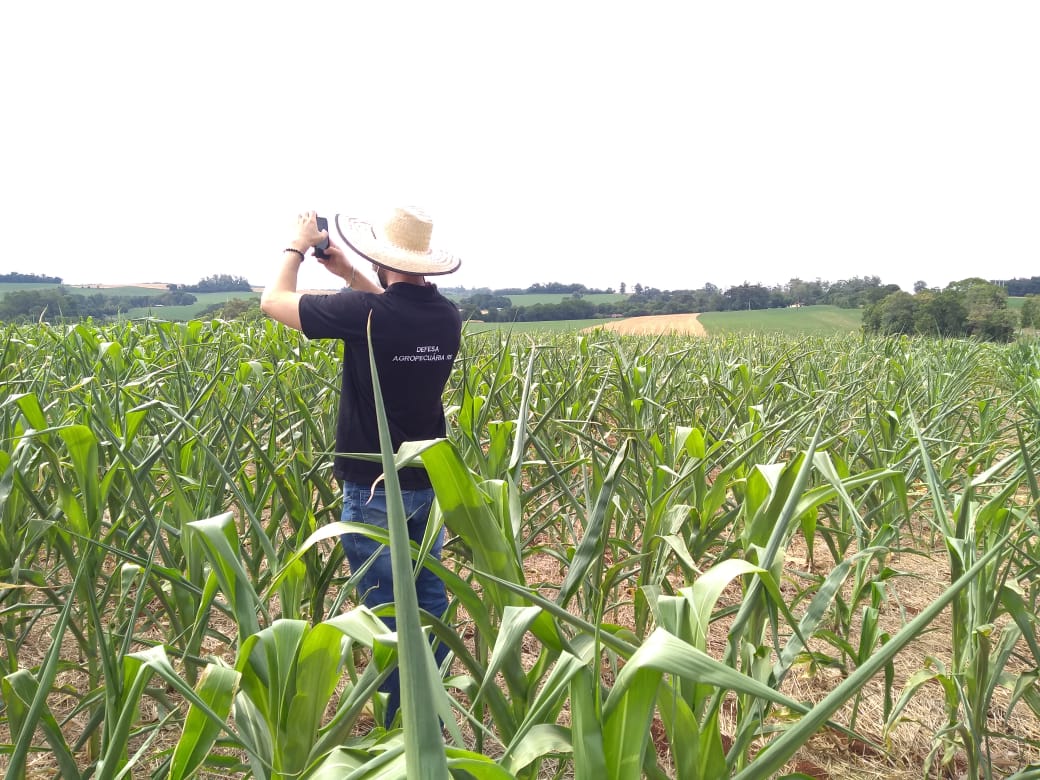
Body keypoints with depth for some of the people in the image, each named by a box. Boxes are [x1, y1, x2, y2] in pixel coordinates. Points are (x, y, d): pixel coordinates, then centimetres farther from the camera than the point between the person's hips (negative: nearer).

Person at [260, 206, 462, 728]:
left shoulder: (365, 311, -21)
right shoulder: (447, 315, -2)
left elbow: (273, 301, -7)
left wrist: (298, 246, 8)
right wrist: (349, 274, 19)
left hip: (375, 487, -6)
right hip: (429, 482, 7)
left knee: (385, 606, 5)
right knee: (429, 595, 16)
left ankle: (399, 721, 18)